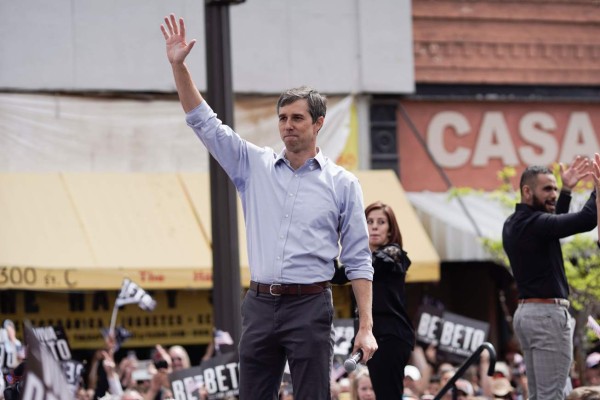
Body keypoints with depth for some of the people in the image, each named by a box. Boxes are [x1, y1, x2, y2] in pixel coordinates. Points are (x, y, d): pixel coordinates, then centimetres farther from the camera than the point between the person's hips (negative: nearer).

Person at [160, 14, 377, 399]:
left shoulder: (342, 183, 1)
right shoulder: (255, 165, 10)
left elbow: (358, 261, 1)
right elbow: (205, 122, 8)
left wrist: (366, 327, -5)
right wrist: (179, 65, -3)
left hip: (310, 308, -4)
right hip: (260, 305, 4)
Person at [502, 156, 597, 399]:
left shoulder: (514, 224, 13)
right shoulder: (533, 223, -16)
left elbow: (553, 223, 30)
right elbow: (587, 219, -24)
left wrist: (567, 191, 23)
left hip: (526, 312, 10)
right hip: (548, 313, -10)